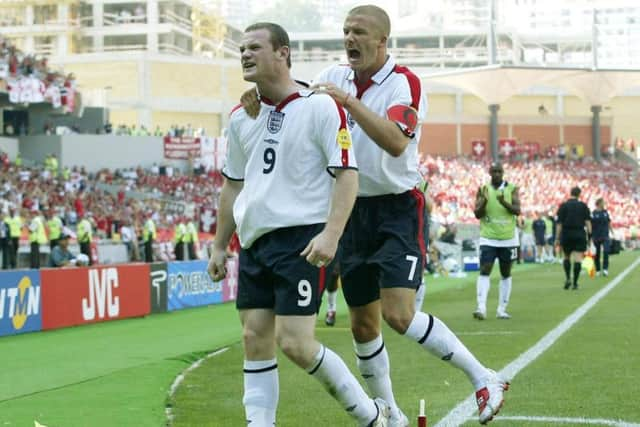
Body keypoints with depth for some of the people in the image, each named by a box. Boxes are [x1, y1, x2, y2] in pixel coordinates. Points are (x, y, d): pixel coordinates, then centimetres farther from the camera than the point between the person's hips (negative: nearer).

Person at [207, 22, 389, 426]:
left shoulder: (321, 107, -7)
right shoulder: (241, 117, 12)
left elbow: (347, 174, -10)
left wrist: (331, 234, -21)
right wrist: (220, 246, 19)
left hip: (301, 238, -7)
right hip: (254, 241, 7)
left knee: (294, 343, -11)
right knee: (255, 339, 3)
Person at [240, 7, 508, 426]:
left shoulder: (404, 83, -14)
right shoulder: (334, 77, 5)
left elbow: (395, 142, -30)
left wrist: (348, 101, -33)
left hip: (397, 209, -6)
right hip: (353, 210, 6)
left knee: (399, 315, -18)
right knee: (363, 324, 9)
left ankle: (484, 379, -3)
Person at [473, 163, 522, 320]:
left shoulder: (512, 189, 0)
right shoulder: (483, 190, 2)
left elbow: (517, 210, -11)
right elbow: (477, 214, -1)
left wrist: (504, 203, -29)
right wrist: (484, 201, -20)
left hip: (508, 238, 1)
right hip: (488, 239, -1)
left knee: (506, 274, 7)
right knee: (484, 271, -13)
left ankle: (502, 309, 14)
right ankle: (481, 308, -21)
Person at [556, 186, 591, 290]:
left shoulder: (563, 206, 1)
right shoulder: (583, 206, 5)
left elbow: (559, 223, -3)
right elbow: (588, 221, -1)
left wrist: (557, 238, 0)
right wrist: (589, 234, 1)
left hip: (566, 234, 0)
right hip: (580, 234, 0)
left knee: (566, 257, 17)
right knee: (578, 259, -1)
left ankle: (568, 278, 0)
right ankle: (575, 283, -6)